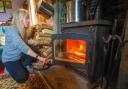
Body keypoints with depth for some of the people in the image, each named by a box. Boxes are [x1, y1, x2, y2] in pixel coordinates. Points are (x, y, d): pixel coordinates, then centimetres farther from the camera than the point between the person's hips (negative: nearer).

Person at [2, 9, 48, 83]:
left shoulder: (22, 29, -1)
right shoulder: (12, 30, -27)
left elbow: (23, 45, -4)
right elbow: (22, 46, -40)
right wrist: (38, 57, -43)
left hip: (20, 55, 7)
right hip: (10, 59, -7)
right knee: (22, 78, -19)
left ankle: (23, 65, 3)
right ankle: (10, 68, 10)